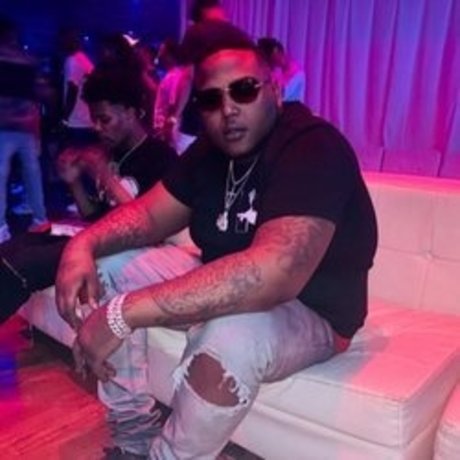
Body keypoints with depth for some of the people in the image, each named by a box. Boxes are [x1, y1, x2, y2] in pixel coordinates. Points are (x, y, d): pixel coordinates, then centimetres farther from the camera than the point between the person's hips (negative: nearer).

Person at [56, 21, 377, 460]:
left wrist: (124, 313, -39)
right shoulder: (210, 149, 2)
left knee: (231, 335, -40)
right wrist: (83, 244, -19)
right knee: (107, 267, 0)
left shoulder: (314, 147, -25)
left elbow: (273, 273, -39)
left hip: (310, 315, -7)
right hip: (222, 293, 8)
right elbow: (151, 214, 4)